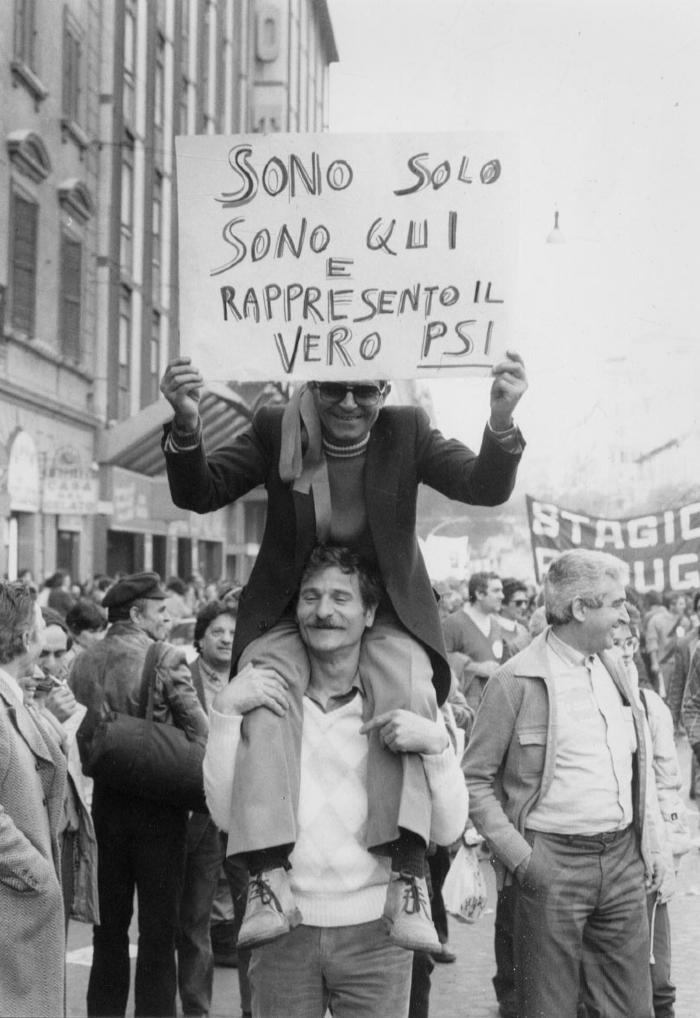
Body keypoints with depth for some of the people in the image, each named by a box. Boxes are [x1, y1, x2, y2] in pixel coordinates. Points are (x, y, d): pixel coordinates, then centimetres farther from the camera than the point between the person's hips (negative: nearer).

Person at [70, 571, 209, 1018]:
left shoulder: (83, 663, 2)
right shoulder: (166, 659, -13)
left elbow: (80, 735, 8)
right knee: (159, 928, 5)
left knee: (109, 925, 17)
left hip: (104, 800, 5)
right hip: (157, 802, -5)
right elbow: (200, 733, -14)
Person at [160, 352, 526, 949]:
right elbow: (200, 493, -6)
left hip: (388, 614, 0)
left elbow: (486, 488, -11)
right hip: (287, 614, 0)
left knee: (410, 696, -31)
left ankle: (409, 877, -35)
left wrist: (502, 422, -31)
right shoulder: (275, 430, -4)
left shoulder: (407, 432, -3)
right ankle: (269, 877, -33)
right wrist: (187, 425, -26)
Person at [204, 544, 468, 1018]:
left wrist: (437, 744, -20)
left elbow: (448, 830, -5)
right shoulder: (265, 694, 3)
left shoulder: (403, 700, 1)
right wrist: (225, 711, -14)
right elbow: (227, 814, -5)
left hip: (374, 929, 0)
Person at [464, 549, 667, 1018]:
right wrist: (518, 855, -13)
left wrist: (651, 842, 10)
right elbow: (475, 779, -7)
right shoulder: (516, 681, -10)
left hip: (623, 860, 6)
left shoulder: (613, 668, 10)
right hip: (552, 864, -6)